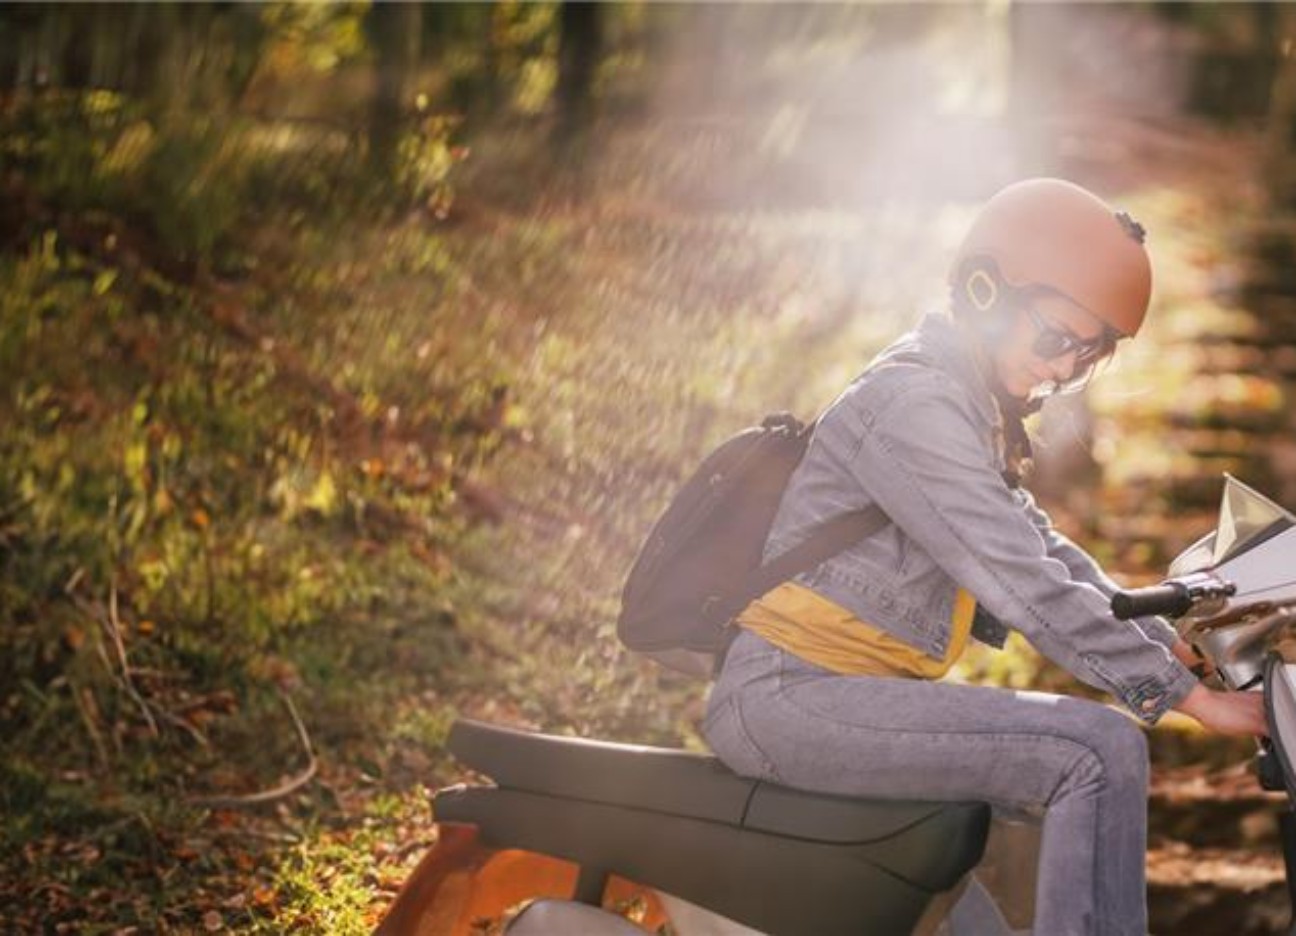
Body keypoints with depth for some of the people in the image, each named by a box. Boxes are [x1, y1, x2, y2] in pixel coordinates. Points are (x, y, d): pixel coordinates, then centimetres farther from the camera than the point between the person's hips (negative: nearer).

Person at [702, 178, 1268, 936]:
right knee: (1102, 753, -21)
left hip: (842, 692, 11)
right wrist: (1187, 695, -20)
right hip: (790, 695, -11)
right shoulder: (916, 403, -16)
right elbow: (1025, 585, -22)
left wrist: (1176, 644, 6)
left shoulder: (971, 408, 16)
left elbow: (1049, 553, 18)